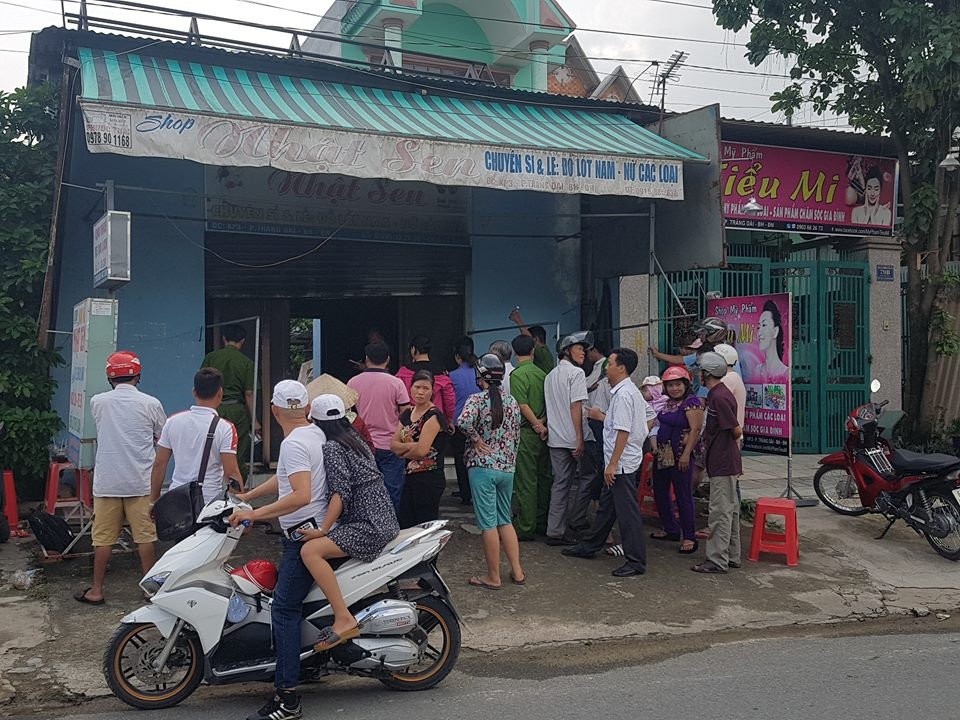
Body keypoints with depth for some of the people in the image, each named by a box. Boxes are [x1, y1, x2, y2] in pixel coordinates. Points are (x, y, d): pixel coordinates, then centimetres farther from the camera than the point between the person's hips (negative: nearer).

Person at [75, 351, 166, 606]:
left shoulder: (98, 402, -1)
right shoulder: (151, 404, -5)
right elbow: (162, 439, 7)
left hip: (107, 482, 1)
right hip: (141, 482, -1)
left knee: (103, 538, 8)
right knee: (145, 536, 7)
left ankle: (96, 590, 15)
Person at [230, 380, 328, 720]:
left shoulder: (294, 444, -18)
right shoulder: (315, 433, 12)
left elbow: (301, 495, -29)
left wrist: (255, 514, -24)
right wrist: (247, 496, 25)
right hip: (319, 528, 10)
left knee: (284, 609, -10)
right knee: (290, 605, 17)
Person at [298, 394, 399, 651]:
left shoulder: (331, 447, -10)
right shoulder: (354, 438, 16)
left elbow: (341, 493, -20)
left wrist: (323, 530, -21)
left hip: (367, 525, -10)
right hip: (383, 519, 10)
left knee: (310, 550, -23)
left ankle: (344, 619, -28)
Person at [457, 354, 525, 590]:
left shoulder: (477, 399, -10)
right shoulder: (512, 402, 8)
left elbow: (463, 421, -30)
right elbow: (516, 437, 14)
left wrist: (476, 440, -14)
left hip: (482, 467, -6)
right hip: (508, 467, 6)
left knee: (488, 523, 2)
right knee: (505, 519, 18)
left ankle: (493, 577, 9)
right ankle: (517, 572, 18)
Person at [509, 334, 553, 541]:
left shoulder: (518, 374, -11)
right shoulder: (542, 373, 8)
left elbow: (522, 405, -18)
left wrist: (538, 425, -10)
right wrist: (543, 422, -4)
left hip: (527, 432, -7)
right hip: (542, 431, 7)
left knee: (526, 481, -3)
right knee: (543, 477, 13)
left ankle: (526, 529, 0)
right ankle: (543, 523, 22)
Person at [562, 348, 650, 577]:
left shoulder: (623, 394, -19)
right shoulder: (631, 391, 13)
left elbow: (623, 432, -23)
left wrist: (612, 464, -22)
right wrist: (604, 417, 23)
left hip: (622, 463, -11)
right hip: (621, 463, 11)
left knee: (627, 511, -5)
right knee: (607, 505, 20)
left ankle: (636, 562, 2)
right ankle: (588, 547, 33)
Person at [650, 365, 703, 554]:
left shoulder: (691, 402, -13)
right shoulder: (668, 402, 13)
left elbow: (695, 429, -19)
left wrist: (686, 454, -23)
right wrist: (655, 442, 14)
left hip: (680, 456, -9)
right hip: (663, 454, 9)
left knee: (683, 495, -4)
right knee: (660, 492, 15)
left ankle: (689, 537, 4)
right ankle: (670, 530, 29)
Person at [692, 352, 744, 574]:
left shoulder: (719, 397, -19)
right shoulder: (718, 394, 13)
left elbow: (736, 431, -18)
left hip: (723, 464, -10)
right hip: (725, 462, 10)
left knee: (721, 512, -5)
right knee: (730, 510, 15)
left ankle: (717, 560, -1)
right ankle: (732, 556, 23)